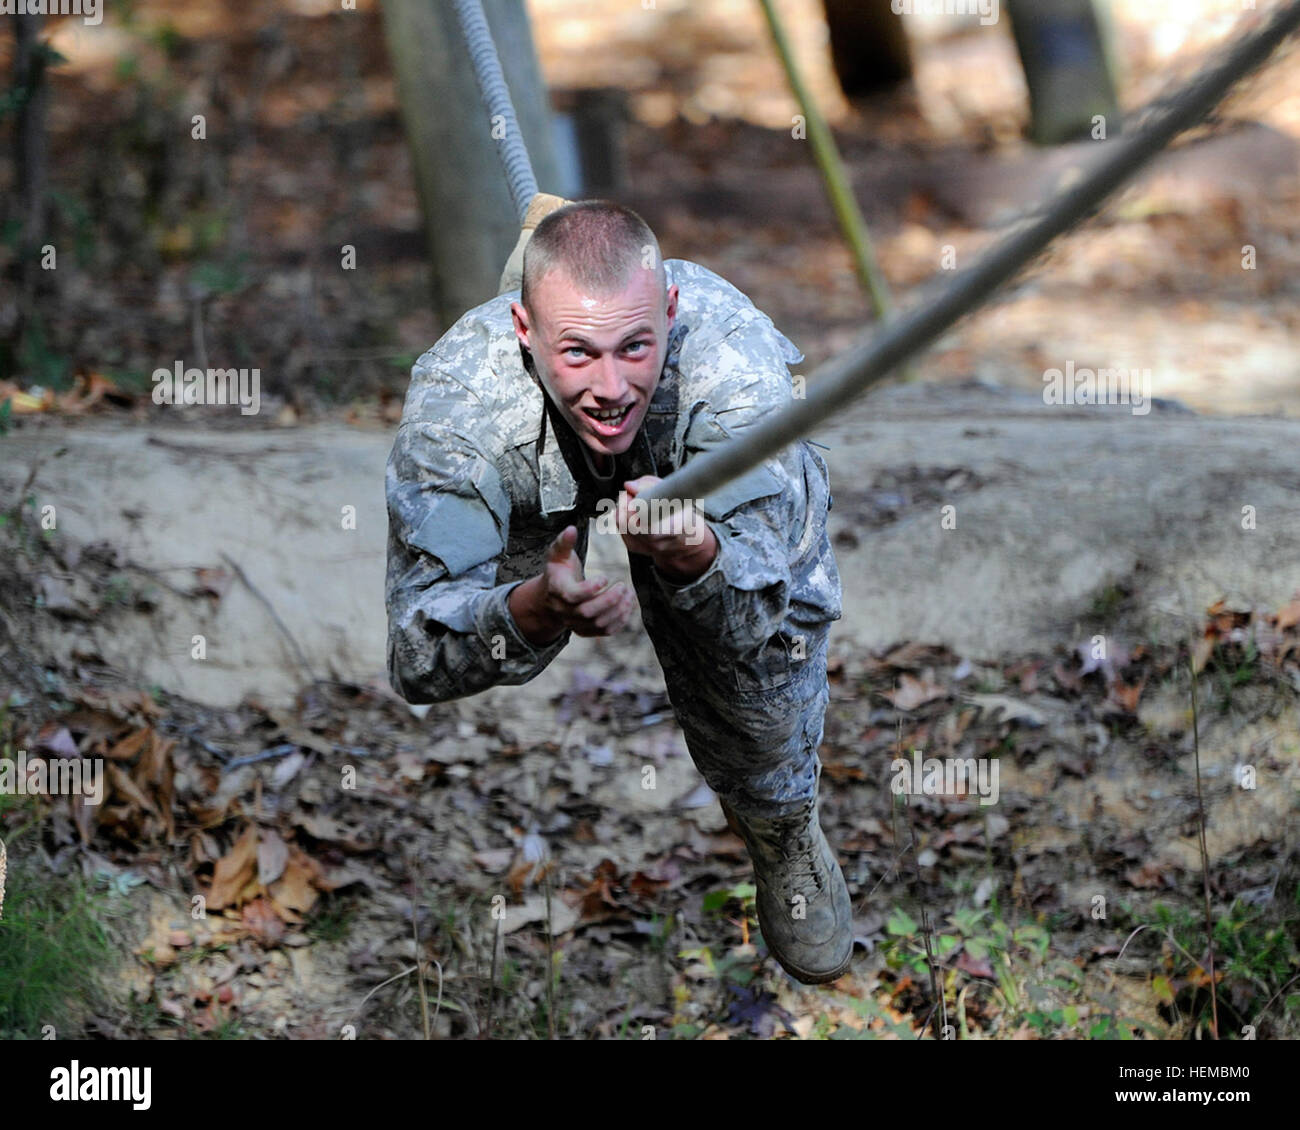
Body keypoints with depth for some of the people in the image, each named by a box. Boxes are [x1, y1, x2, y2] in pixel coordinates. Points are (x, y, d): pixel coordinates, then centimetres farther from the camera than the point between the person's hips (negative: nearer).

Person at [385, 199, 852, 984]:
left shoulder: (741, 365, -44)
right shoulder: (456, 397, -43)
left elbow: (760, 621, -41)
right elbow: (416, 660, -42)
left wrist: (695, 558, -64)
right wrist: (539, 608, -63)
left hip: (721, 512, -2)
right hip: (543, 512, 2)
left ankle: (782, 830, 28)